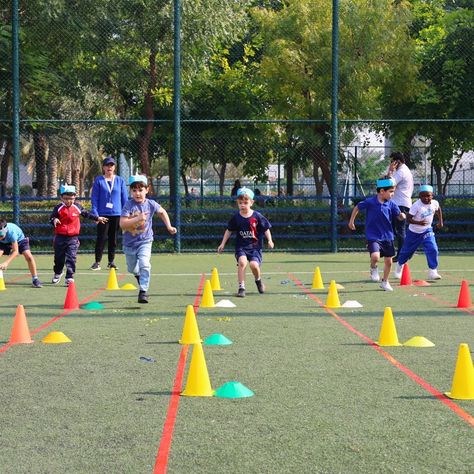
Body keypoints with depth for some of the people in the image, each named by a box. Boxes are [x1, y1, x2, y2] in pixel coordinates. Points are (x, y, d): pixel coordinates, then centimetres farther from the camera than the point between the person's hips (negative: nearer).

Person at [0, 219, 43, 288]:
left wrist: (6, 263, -53)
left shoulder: (11, 232, -44)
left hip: (19, 239, -3)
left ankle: (35, 279, -6)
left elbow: (15, 251, -43)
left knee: (29, 257, -21)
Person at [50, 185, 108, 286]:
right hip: (60, 237, 0)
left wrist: (97, 218, 24)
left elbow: (86, 214, 19)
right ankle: (57, 273, 39)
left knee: (71, 258, -8)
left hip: (73, 238, 0)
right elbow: (52, 218, -3)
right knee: (59, 258, 14)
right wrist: (54, 220, -26)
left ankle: (70, 278, -6)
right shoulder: (58, 208, -3)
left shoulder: (77, 207, 4)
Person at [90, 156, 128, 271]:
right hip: (103, 214, -2)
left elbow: (124, 198, 9)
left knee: (113, 238, 8)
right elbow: (94, 198, 0)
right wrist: (95, 213, -8)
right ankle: (97, 261, 3)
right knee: (101, 238, -5)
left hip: (116, 214, 2)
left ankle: (111, 261, 17)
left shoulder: (120, 181, 7)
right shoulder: (98, 181, 1)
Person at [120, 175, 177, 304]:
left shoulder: (151, 204, -6)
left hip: (145, 241, 0)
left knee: (144, 265, -21)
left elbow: (162, 212, 16)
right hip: (130, 242, 0)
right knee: (132, 269, 17)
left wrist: (169, 226, 12)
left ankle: (143, 292, -20)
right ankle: (139, 275, 53)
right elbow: (122, 224, -23)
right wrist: (138, 218, -33)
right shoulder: (129, 205, -15)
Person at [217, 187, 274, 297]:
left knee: (254, 264, -21)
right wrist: (223, 244, 12)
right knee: (242, 262, -26)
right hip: (241, 246, 1)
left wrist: (270, 240, -10)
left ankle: (258, 280, 14)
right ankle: (241, 287, -17)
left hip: (255, 246, -1)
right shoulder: (236, 217, 2)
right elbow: (229, 230, 13)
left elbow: (266, 229, 4)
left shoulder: (257, 216, -4)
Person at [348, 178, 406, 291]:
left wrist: (402, 215, -21)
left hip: (387, 236, 4)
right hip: (373, 236, -4)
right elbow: (357, 207, 4)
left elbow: (399, 216, 3)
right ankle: (373, 269, 10)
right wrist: (351, 221, 9)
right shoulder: (370, 202, -12)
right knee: (375, 256, -25)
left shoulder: (391, 204, -3)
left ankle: (385, 282, 31)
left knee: (388, 261, 9)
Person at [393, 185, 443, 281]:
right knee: (407, 251, 13)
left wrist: (440, 221, 16)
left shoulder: (435, 203, -10)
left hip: (427, 231, 3)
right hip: (414, 232, -3)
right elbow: (408, 218, -27)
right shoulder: (416, 206, -26)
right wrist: (418, 223, -41)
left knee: (433, 249, -16)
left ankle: (432, 272, -9)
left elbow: (438, 209, 15)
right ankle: (399, 267, 40)